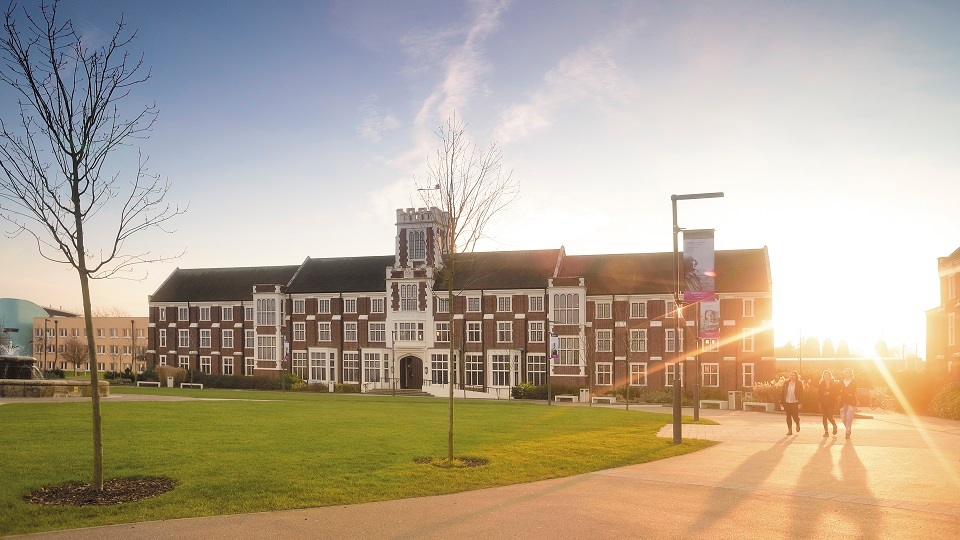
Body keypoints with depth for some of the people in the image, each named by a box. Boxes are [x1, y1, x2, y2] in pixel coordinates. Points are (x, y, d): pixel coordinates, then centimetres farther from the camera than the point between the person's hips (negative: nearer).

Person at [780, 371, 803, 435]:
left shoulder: (799, 383, -4)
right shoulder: (786, 383, 2)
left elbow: (801, 394, -5)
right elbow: (782, 393, 3)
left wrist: (800, 403, -11)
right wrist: (782, 402, 0)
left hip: (795, 403, -3)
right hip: (787, 402, 3)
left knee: (795, 416, -3)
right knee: (788, 416, 5)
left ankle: (797, 424, 31)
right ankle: (790, 429, 15)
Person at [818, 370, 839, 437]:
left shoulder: (834, 384, 0)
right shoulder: (821, 384, 6)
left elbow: (836, 393, -1)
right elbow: (819, 393, 5)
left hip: (831, 403, -3)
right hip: (823, 403, 3)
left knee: (829, 417, -9)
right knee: (824, 417, 2)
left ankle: (834, 425, 22)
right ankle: (826, 432, 10)